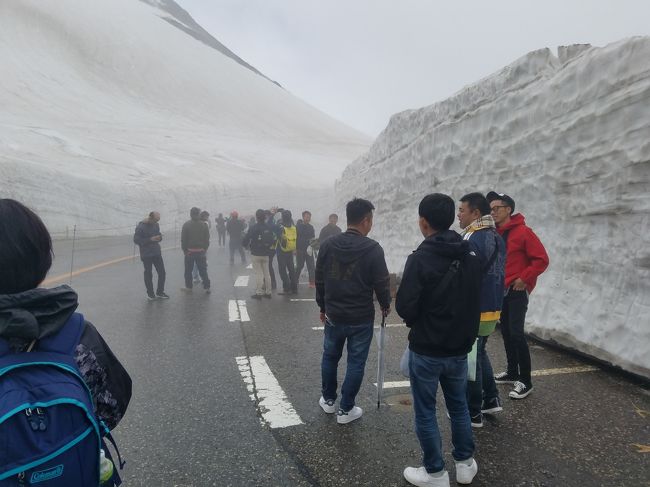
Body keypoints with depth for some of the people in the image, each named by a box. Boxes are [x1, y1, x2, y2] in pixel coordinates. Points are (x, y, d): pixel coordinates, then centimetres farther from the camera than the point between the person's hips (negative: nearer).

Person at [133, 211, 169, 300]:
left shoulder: (156, 225, 5)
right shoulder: (140, 227, -13)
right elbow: (136, 240, -14)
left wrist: (159, 237, -7)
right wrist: (150, 239, -22)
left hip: (157, 253, 5)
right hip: (146, 255, -5)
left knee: (162, 273, 4)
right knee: (148, 274, 6)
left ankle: (160, 292, 19)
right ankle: (150, 294, 20)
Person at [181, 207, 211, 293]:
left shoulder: (186, 225, -7)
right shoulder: (203, 224, -2)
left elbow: (183, 239, -6)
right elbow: (207, 238, 0)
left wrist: (184, 250, 3)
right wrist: (205, 248, 8)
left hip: (190, 251, -1)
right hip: (201, 251, 1)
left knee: (188, 270, 12)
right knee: (203, 270, 7)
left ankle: (188, 287, 18)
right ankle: (207, 287, 6)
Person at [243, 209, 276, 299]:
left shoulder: (253, 228, -15)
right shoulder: (269, 227, -1)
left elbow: (246, 240, -15)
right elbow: (274, 239, 2)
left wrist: (247, 246, 6)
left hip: (256, 254, -4)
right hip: (266, 254, 4)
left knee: (258, 273, 2)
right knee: (266, 273, 12)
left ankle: (259, 293, 4)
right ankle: (268, 292, 17)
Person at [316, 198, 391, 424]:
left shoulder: (328, 244, -2)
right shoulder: (373, 248, -15)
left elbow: (320, 280, 5)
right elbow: (381, 283, -11)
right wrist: (385, 305, 8)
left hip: (333, 314, 4)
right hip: (361, 317, -4)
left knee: (330, 357, 21)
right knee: (356, 362, 10)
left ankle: (328, 400, 36)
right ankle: (346, 409, 19)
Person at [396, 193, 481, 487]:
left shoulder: (420, 259, -20)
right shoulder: (470, 257, 1)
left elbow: (404, 307, -20)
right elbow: (474, 300, 8)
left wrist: (416, 321, 1)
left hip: (426, 350, -6)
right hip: (459, 347, 6)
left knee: (425, 413, 11)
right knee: (459, 407, 23)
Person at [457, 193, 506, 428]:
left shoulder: (472, 240, -21)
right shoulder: (497, 238, 8)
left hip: (474, 311, -9)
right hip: (493, 308, 9)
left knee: (470, 359, 4)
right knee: (480, 353, 25)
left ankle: (473, 413, 16)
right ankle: (491, 399, 33)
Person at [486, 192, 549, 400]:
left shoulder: (523, 232, -13)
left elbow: (542, 259, -13)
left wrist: (524, 279, -15)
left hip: (517, 291, -7)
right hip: (501, 290, 7)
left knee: (516, 333, -8)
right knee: (506, 331, 14)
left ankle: (525, 381, 4)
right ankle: (512, 372, 28)